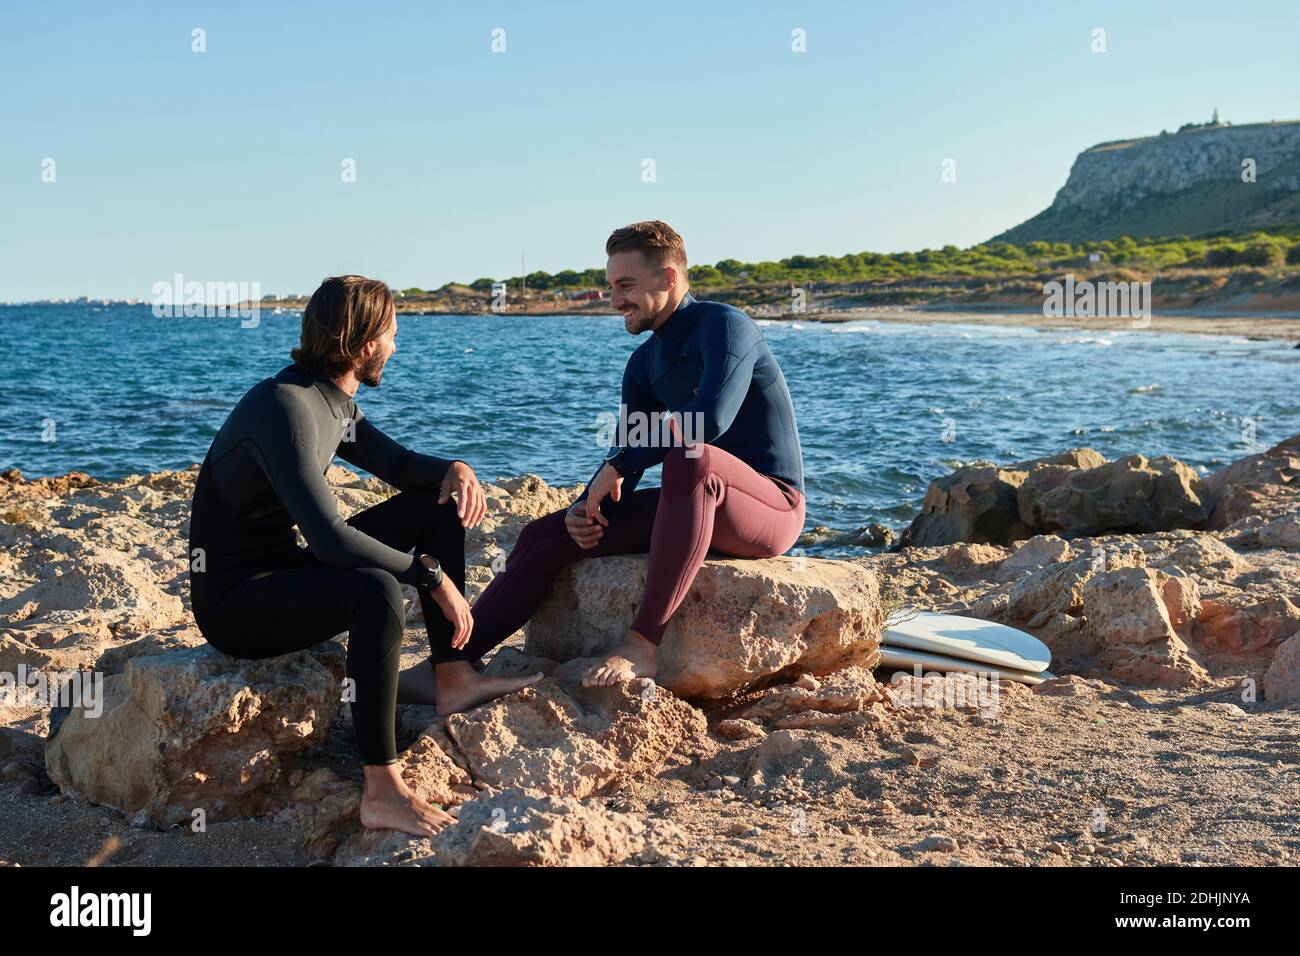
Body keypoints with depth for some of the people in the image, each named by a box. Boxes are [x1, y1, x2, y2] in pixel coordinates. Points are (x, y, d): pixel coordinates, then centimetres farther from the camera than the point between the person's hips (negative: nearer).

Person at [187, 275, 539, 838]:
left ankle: (454, 678, 1)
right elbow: (329, 538, -33)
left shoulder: (333, 400, 5)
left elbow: (397, 464, 18)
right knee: (375, 589, -37)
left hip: (283, 572, 10)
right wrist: (432, 575, -26)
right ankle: (382, 792, -32)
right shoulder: (286, 407, -25)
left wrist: (455, 470, -5)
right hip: (233, 601, -10)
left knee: (436, 503, 6)